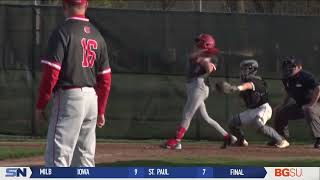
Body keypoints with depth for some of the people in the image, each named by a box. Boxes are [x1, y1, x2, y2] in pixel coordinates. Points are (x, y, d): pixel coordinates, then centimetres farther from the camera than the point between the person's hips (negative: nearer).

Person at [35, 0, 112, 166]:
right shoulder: (97, 35, 11)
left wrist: (40, 105, -6)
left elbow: (51, 72, -14)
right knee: (85, 158, 13)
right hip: (92, 98, 7)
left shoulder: (62, 32, -9)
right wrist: (101, 110, 20)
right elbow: (105, 78, 13)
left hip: (68, 96, -7)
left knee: (57, 158, -10)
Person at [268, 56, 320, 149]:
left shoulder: (305, 76, -23)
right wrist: (282, 105, 11)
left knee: (309, 110, -43)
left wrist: (311, 105, -32)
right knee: (279, 111, 13)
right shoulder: (286, 79, 3)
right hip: (299, 105, 9)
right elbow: (289, 93, 22)